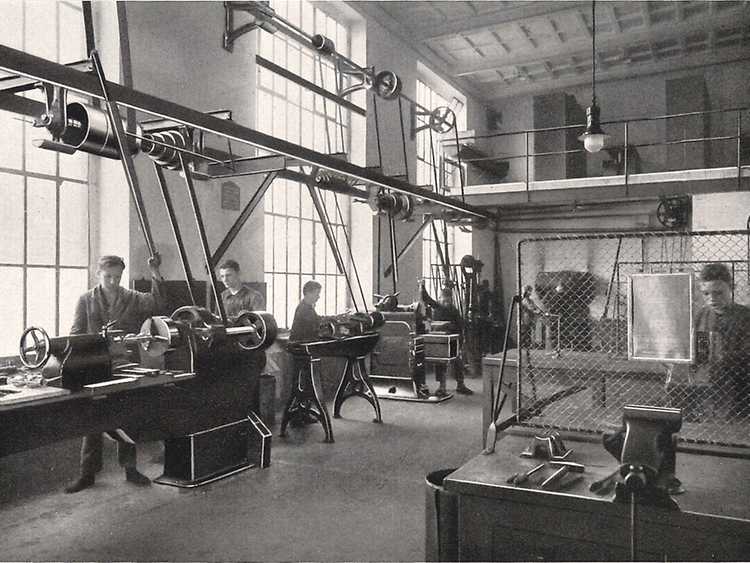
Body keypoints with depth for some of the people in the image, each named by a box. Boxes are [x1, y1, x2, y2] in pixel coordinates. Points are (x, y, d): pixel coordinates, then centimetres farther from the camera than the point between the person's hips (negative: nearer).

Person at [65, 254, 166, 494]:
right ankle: (88, 473, 14)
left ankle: (130, 467, 20)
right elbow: (76, 333, 5)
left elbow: (157, 303, -10)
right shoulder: (86, 300, 7)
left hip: (124, 365, 1)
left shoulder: (132, 298, 7)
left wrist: (155, 274, -21)